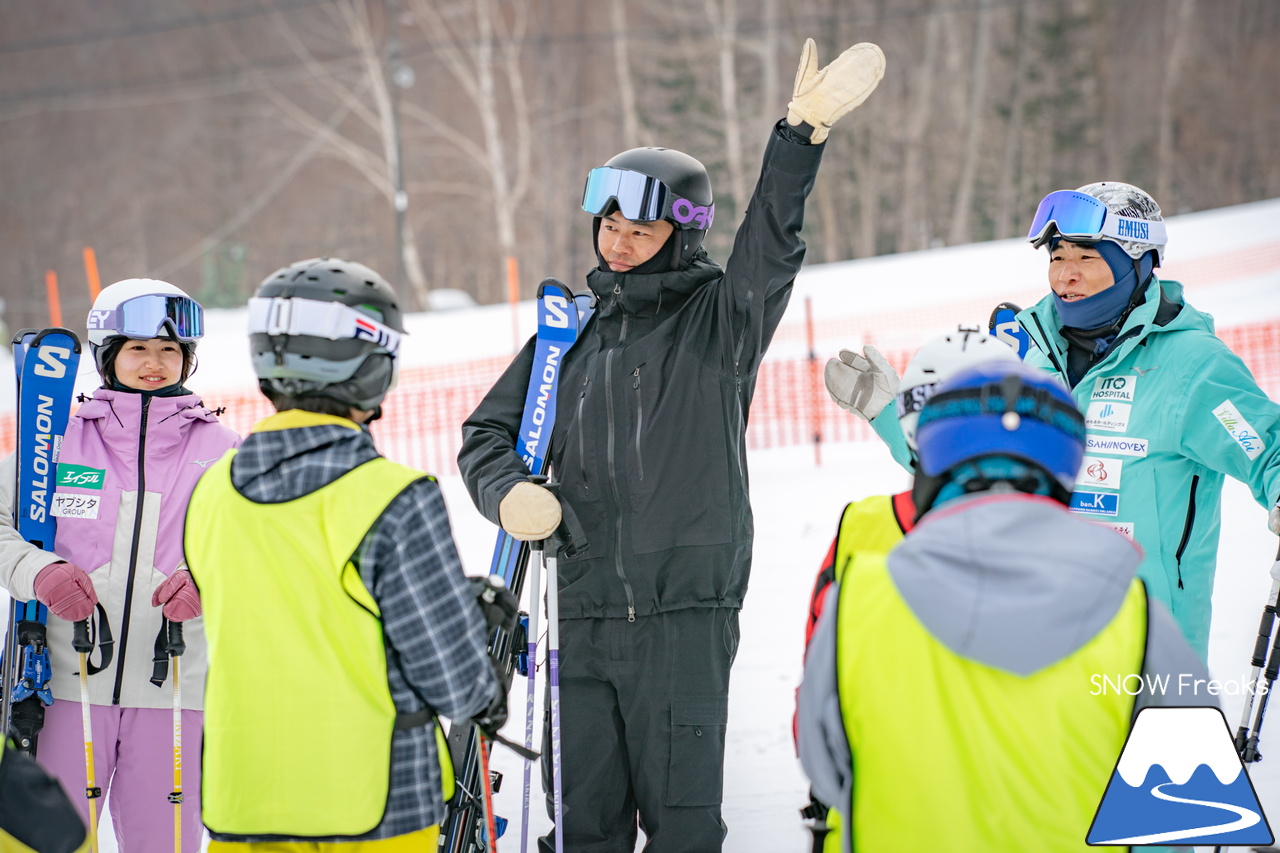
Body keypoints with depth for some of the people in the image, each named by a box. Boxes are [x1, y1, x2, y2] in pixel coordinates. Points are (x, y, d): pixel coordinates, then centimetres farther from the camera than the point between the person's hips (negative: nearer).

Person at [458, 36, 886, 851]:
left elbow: (769, 248, -15)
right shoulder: (574, 333, 14)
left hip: (687, 608, -4)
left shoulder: (720, 319, 3)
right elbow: (488, 430, 19)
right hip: (585, 611, 4)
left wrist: (803, 132, -30)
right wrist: (509, 491, -4)